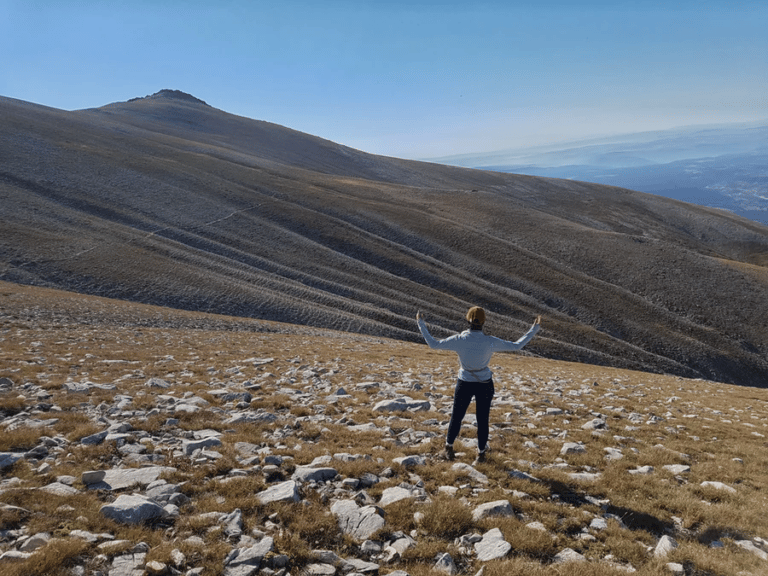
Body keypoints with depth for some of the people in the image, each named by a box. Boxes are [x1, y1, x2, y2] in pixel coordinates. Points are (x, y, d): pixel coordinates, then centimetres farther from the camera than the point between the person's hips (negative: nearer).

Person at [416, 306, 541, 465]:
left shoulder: (459, 340, -18)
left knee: (456, 417, 17)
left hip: (464, 384, 0)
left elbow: (433, 344, -11)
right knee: (482, 419, 13)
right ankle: (481, 454, 25)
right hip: (484, 385, 0)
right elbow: (517, 345, -9)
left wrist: (421, 324, -2)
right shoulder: (490, 342, -18)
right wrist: (534, 329, -1)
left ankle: (449, 449, 32)